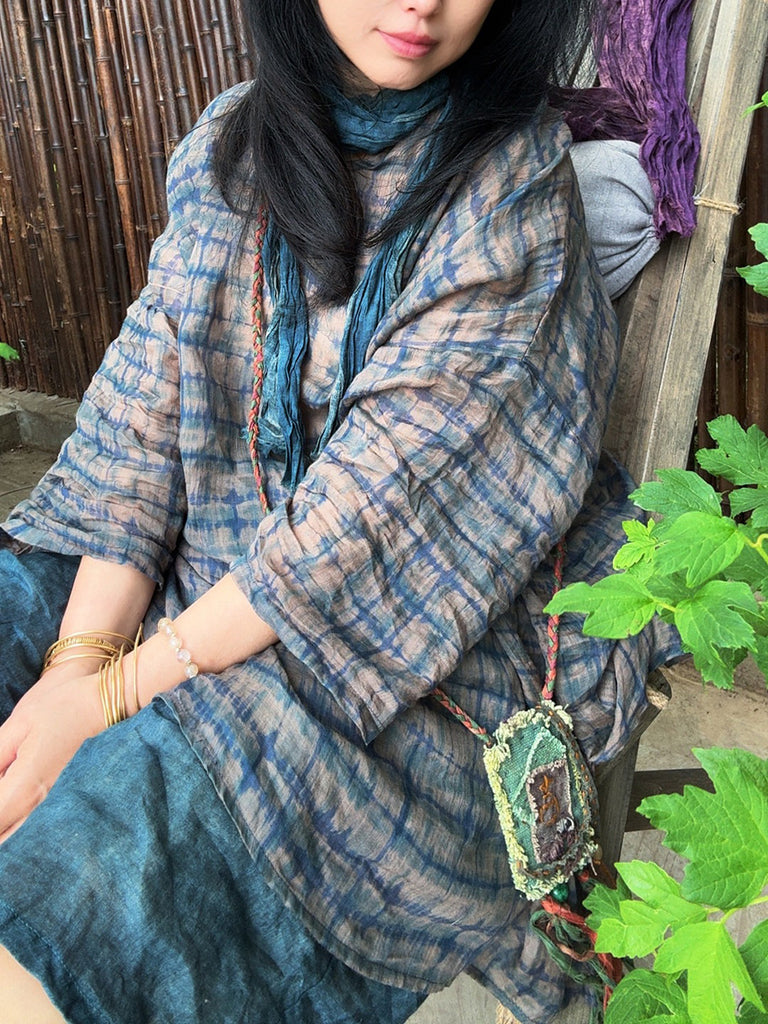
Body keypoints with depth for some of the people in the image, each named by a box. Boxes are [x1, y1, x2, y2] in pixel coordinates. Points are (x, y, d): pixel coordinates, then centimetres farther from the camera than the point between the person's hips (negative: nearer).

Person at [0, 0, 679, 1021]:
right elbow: (145, 412, -2)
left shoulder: (518, 192, -11)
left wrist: (113, 694, -20)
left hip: (418, 652, -5)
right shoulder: (228, 147, 5)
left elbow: (380, 503, -20)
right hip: (205, 573, 6)